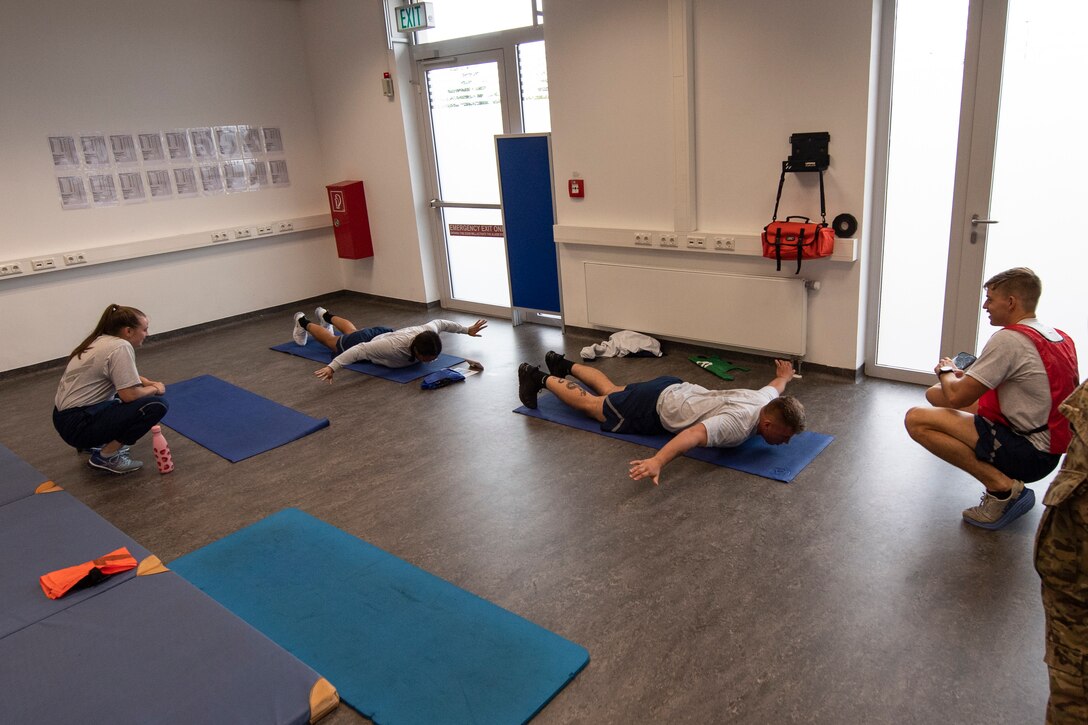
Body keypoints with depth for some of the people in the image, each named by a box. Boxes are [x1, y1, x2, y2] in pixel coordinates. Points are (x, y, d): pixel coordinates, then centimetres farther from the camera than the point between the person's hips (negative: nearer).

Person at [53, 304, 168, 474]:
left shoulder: (103, 340, 11)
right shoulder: (120, 347, -18)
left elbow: (126, 376, 28)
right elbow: (130, 395, -24)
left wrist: (150, 383, 10)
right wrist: (154, 389, -4)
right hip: (78, 425, -10)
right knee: (156, 405, -18)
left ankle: (96, 441, 20)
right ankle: (106, 456, -7)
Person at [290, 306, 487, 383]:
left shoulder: (428, 331, -34)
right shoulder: (396, 347, -52)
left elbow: (440, 322, -11)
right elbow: (361, 349, -53)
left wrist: (467, 329, -2)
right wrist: (332, 367, -61)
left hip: (383, 334, 6)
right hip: (365, 342, -5)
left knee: (352, 331, 39)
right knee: (332, 341, 27)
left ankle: (326, 315, 68)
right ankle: (303, 322, 55)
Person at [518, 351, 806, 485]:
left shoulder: (766, 401, -11)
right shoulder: (740, 424, -37)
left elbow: (776, 384, 15)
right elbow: (695, 434, -53)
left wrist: (785, 377, 40)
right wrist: (657, 461, -68)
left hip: (674, 390, 8)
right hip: (656, 409, -7)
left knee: (610, 391, 30)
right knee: (591, 404, 12)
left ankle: (565, 365, 47)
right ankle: (539, 379, 28)